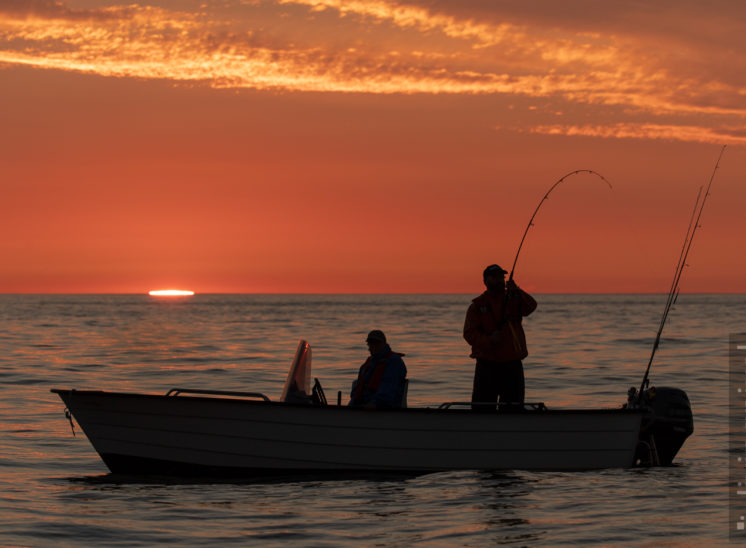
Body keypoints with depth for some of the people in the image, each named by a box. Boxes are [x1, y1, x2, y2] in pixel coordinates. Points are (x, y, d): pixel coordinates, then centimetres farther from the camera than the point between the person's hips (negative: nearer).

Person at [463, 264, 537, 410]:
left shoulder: (514, 299, 7)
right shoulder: (477, 305, 3)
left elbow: (530, 307, -13)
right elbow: (469, 333, -5)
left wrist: (516, 292, -30)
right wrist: (489, 340, -22)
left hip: (512, 365, 2)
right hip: (487, 364, -1)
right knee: (482, 409, -3)